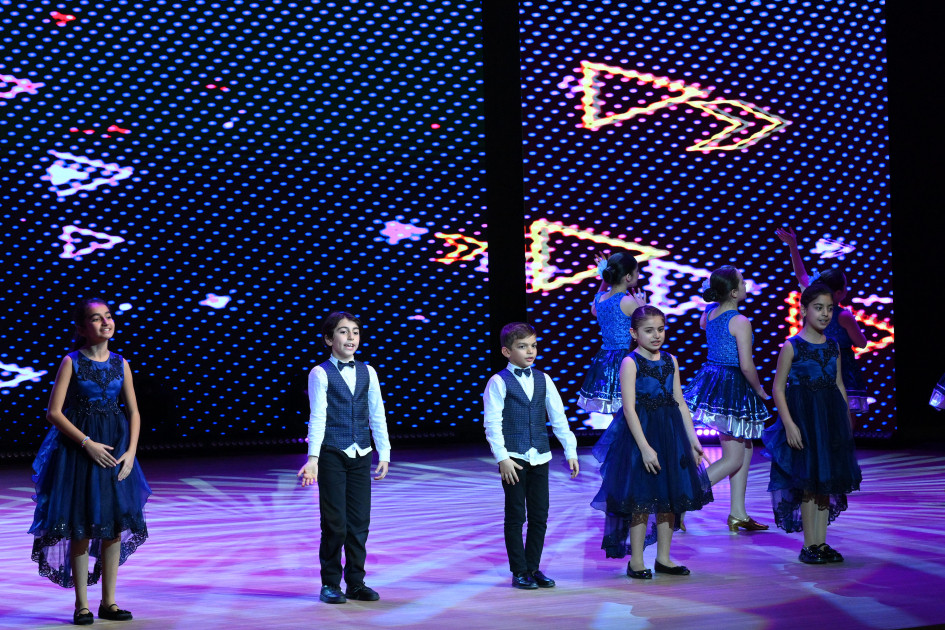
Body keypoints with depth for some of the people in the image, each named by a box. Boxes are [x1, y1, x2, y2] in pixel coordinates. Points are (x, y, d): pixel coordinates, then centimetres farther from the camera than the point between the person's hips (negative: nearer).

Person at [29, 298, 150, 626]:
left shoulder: (120, 363, 6)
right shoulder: (72, 362, -5)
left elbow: (133, 412, 7)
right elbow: (54, 412, -9)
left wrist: (131, 452, -6)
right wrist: (87, 443, -16)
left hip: (116, 448, 4)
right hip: (78, 447, -4)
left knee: (115, 525, 4)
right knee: (80, 528, -1)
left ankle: (109, 602, 14)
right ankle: (82, 604, 7)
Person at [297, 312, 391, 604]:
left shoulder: (367, 372, 9)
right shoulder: (320, 374, -3)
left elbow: (377, 416, 11)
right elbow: (317, 418, -10)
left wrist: (384, 453, 6)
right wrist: (313, 458, -18)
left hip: (361, 455, 4)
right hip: (332, 455, -4)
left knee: (359, 522, 6)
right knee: (334, 523, -2)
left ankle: (356, 583, 16)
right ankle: (330, 584, 10)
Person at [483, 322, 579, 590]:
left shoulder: (543, 380, 8)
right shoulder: (498, 382, -5)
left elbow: (558, 417, 11)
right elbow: (492, 424, -9)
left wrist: (570, 451, 6)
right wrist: (502, 458, -15)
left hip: (540, 457, 5)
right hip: (514, 458, -4)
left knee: (539, 516, 7)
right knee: (515, 517, 2)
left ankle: (533, 568, 18)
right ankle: (519, 572, 10)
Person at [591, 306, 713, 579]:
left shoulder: (670, 361, 7)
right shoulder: (630, 363, -9)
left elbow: (680, 402, 10)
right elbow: (629, 408, -15)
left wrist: (693, 439, 6)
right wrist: (645, 447, -20)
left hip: (670, 433, 6)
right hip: (640, 432, -6)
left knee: (670, 495, 10)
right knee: (641, 499, -1)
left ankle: (663, 558, 21)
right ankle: (636, 561, 10)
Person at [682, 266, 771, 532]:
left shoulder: (710, 312, 4)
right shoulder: (740, 322, -19)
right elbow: (746, 365, -20)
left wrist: (714, 293, 25)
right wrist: (759, 389, -4)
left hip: (710, 379, 9)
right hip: (731, 388, -9)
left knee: (745, 448, 19)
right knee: (733, 459, -1)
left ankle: (738, 514, 21)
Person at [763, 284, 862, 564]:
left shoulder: (833, 346, 8)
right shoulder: (791, 347, -8)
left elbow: (839, 385, 14)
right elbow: (778, 388, -9)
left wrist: (847, 418, 11)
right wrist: (788, 423, -17)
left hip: (830, 417, 5)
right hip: (802, 417, -5)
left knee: (827, 482, 8)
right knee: (809, 483, -2)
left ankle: (821, 543, 16)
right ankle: (809, 546, 7)